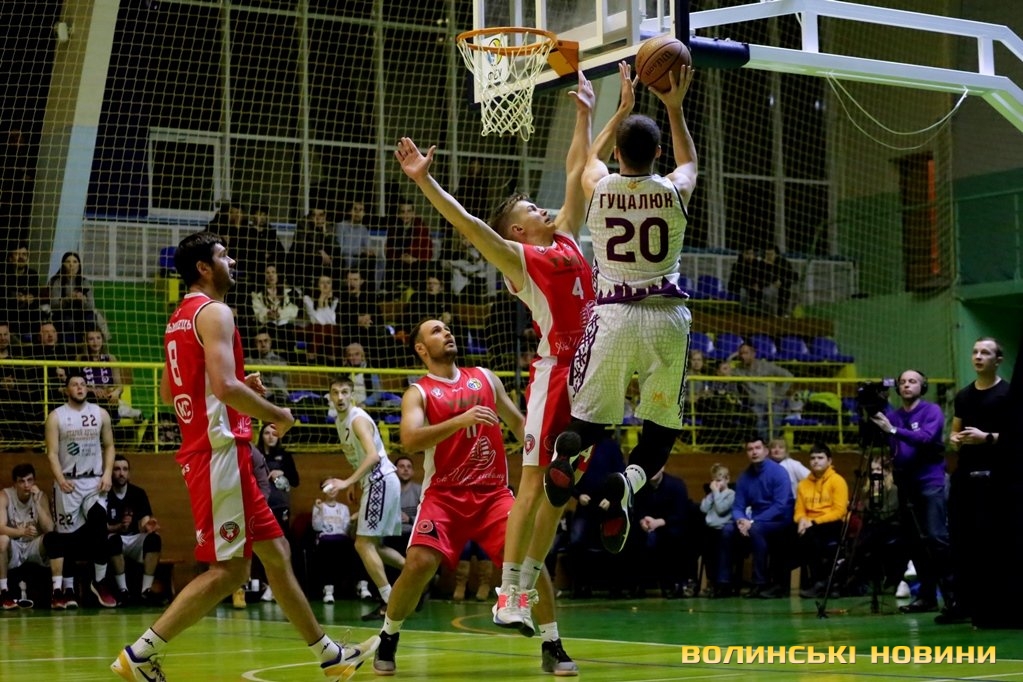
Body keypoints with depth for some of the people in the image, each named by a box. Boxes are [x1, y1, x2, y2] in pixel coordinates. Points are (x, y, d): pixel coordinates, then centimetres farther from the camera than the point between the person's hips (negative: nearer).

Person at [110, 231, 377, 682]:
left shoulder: (179, 319, 18)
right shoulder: (214, 312, -11)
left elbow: (168, 393, 26)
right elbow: (225, 387, -24)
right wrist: (276, 414, -9)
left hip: (204, 450, 10)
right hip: (220, 449, -10)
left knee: (275, 552, 12)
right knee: (228, 568, -9)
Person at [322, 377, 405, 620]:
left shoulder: (358, 419, -16)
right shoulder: (340, 422, 13)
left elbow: (373, 455, -29)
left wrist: (347, 482, -34)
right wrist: (353, 483, 19)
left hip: (381, 480, -10)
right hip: (376, 482, 10)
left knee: (363, 544, -10)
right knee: (374, 544, 15)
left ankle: (389, 603, -9)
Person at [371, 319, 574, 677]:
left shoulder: (484, 378, 12)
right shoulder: (418, 393, -1)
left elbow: (517, 421, 21)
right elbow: (410, 439, -19)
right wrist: (460, 420, -30)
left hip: (493, 492, 3)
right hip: (444, 495, -3)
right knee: (419, 563, -20)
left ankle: (552, 646, 1)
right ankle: (388, 639, 5)